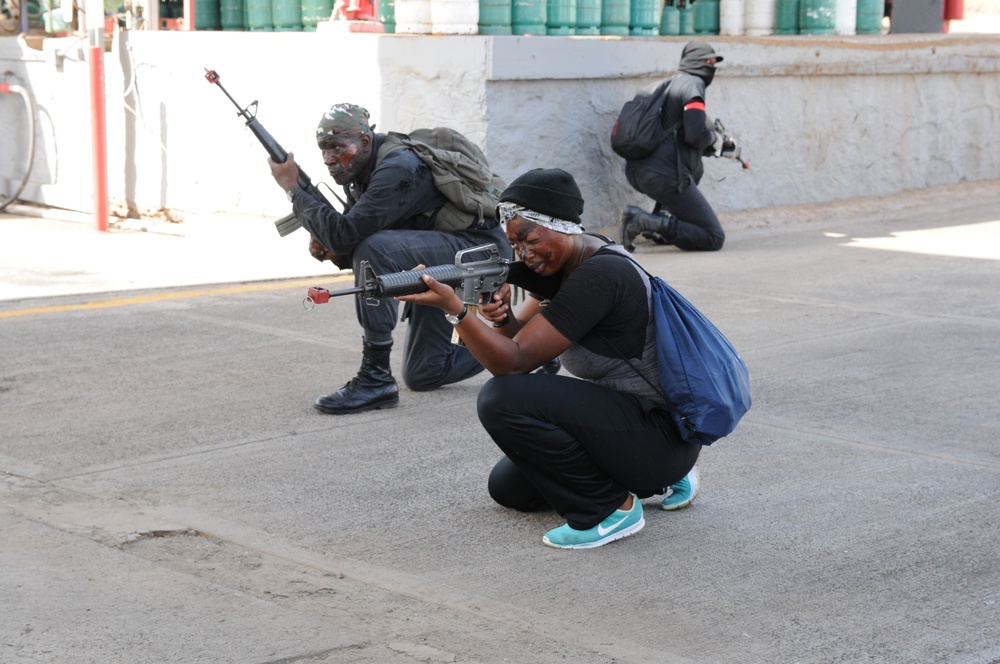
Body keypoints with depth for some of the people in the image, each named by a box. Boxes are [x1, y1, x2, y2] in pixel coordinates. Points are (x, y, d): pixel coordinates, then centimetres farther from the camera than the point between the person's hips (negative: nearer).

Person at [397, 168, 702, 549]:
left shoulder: (600, 274, -23)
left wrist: (452, 307, -31)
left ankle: (612, 508, -10)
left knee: (504, 398, -23)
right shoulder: (564, 264, 7)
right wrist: (502, 317, -17)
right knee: (508, 488, 15)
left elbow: (514, 362, -24)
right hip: (623, 415, 10)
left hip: (662, 437, -10)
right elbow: (520, 339, 5)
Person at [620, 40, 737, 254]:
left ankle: (663, 216, 17)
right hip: (664, 176, -9)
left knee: (695, 169, 39)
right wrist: (716, 139, 6)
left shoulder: (669, 84, 24)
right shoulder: (693, 84, -3)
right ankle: (644, 221, -20)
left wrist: (721, 145, 26)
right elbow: (696, 136, -16)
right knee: (714, 238, -5)